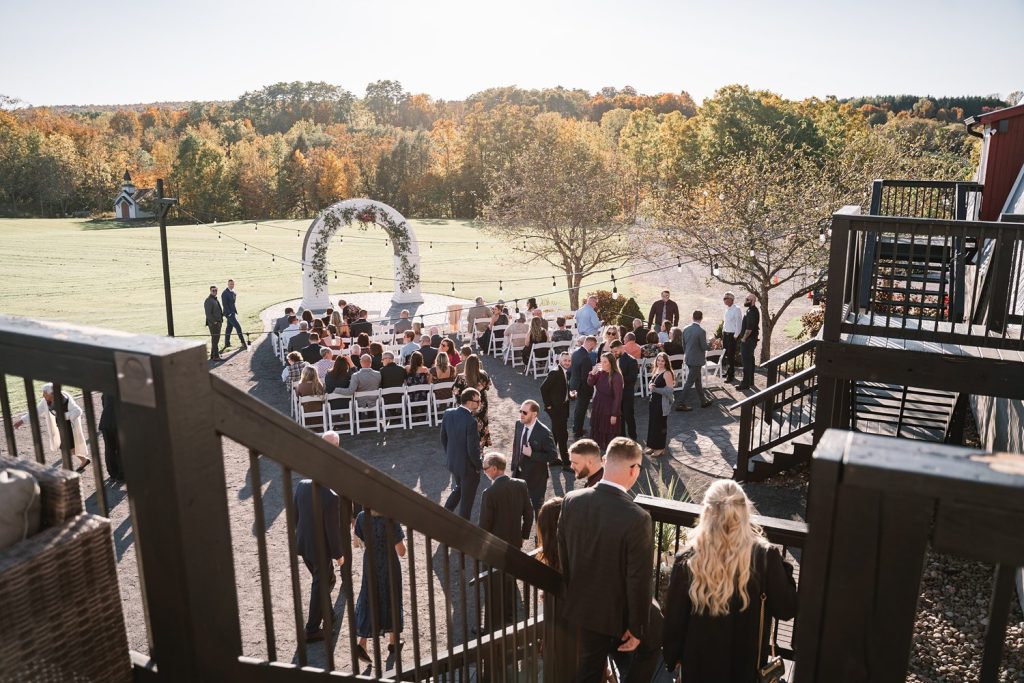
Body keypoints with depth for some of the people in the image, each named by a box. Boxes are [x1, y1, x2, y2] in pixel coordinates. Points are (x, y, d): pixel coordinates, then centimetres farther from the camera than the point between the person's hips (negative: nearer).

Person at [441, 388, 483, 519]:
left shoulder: (448, 413, -8)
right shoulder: (471, 421, -30)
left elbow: (443, 438, 4)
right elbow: (473, 449, -25)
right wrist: (479, 466, -8)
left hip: (452, 462, 7)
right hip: (468, 466, -6)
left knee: (458, 488, 32)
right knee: (467, 499, 14)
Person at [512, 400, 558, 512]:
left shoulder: (544, 433, -24)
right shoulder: (519, 425, -5)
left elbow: (553, 456, -21)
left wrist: (531, 454, -28)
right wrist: (514, 467, 9)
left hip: (536, 477, -6)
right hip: (519, 473, 6)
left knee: (537, 507, 12)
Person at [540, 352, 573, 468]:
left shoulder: (566, 373, 8)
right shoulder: (555, 373, -19)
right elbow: (543, 388, -21)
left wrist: (571, 394, 2)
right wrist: (548, 405, -18)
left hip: (563, 407, 9)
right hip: (555, 408, -9)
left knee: (556, 433, 18)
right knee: (563, 434, -6)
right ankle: (566, 462, 1)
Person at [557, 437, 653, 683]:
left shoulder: (571, 501, -13)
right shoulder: (638, 518, -30)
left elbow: (563, 556, 1)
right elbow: (639, 582, -23)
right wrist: (637, 629, -9)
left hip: (583, 607, 4)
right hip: (619, 616, -4)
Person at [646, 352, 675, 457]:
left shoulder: (667, 373, -16)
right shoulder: (655, 371, 8)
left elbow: (670, 390, -21)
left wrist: (655, 389, -25)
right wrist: (650, 386, -4)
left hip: (662, 404, -8)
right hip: (653, 401, 8)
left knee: (660, 424, 2)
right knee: (652, 423, 13)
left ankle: (660, 448, 15)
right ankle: (653, 446, 25)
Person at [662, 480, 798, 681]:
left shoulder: (688, 560, -22)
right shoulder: (765, 557, -22)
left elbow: (674, 617, -12)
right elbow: (786, 610, -10)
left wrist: (671, 655, 5)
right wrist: (782, 567, -1)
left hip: (700, 660, -1)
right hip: (745, 660, 1)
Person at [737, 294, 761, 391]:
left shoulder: (751, 312, -20)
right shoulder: (753, 310, 13)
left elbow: (749, 328, -25)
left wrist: (744, 338, -16)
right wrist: (744, 337, 18)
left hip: (748, 341, -11)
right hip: (751, 340, 11)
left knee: (747, 362, -7)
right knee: (750, 361, 16)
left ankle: (745, 384, -4)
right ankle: (750, 381, 25)